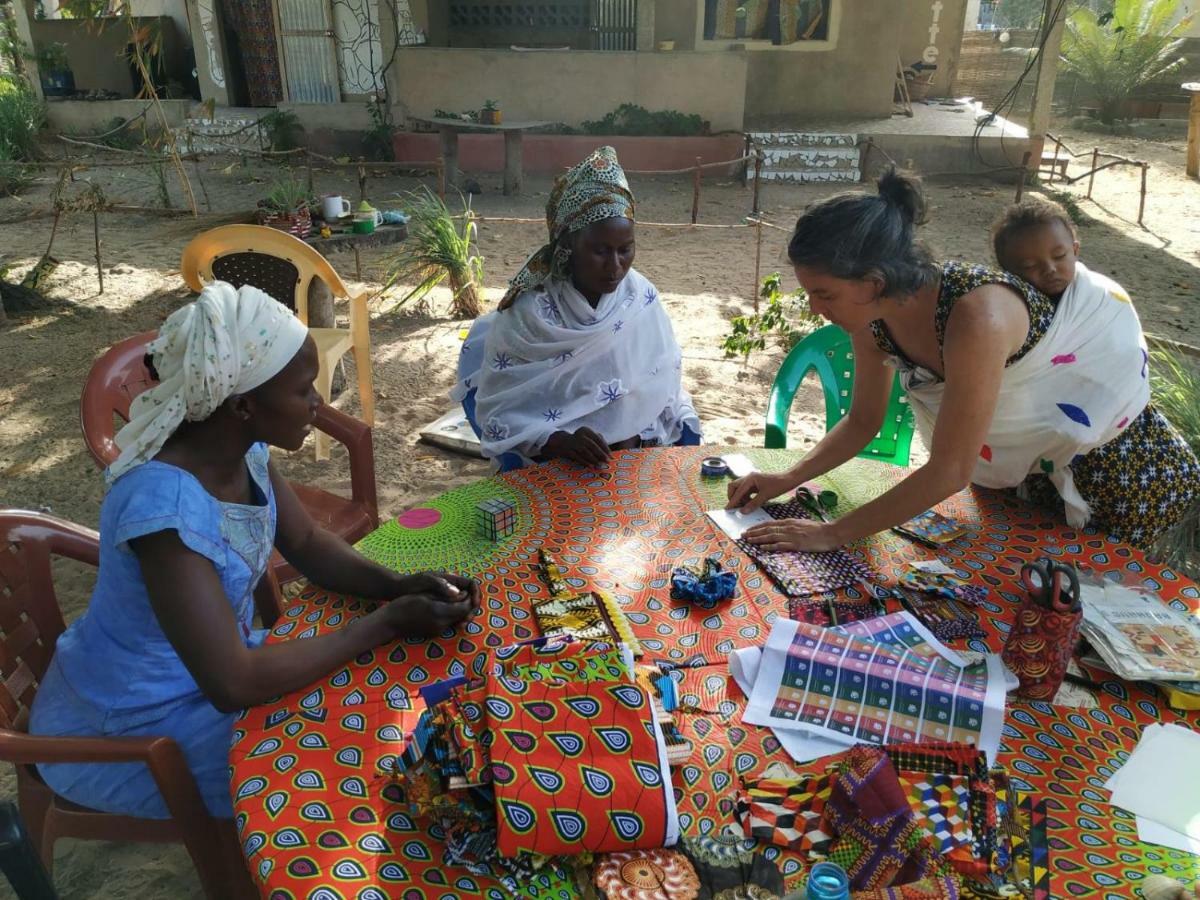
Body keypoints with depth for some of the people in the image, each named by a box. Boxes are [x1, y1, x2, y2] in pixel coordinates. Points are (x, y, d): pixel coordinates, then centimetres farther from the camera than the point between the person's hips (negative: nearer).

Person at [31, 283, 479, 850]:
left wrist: (398, 586, -17)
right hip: (121, 732, -7)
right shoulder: (166, 501, -36)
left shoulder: (244, 446, -11)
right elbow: (234, 684, -36)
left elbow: (307, 545, 1)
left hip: (201, 670, 7)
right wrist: (388, 623, -29)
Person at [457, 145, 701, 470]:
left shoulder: (642, 298, -3)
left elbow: (665, 381, 4)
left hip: (635, 447, 4)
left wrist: (638, 435, -11)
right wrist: (559, 441, -28)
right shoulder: (527, 312, -14)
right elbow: (497, 411, -14)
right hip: (547, 459, -3)